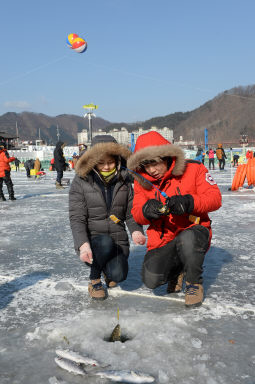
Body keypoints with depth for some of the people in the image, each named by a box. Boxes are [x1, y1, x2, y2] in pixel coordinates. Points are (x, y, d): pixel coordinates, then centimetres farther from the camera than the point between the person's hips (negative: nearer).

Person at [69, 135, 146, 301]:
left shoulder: (124, 180, 2)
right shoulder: (81, 181, -7)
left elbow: (131, 213, 4)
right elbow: (77, 218, -11)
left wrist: (136, 231, -18)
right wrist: (83, 244, -27)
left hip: (118, 240, 3)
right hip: (91, 239, -2)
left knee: (118, 275, -21)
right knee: (106, 243, -35)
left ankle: (108, 268, 19)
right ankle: (94, 279, -5)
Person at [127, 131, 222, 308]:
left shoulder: (193, 169, -6)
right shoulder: (142, 181, 3)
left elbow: (215, 198, -11)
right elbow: (136, 213, 2)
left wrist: (188, 202, -31)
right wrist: (146, 210, -24)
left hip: (193, 230, -3)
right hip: (162, 240, 3)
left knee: (187, 239, -40)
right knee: (151, 279, -21)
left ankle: (195, 283, -8)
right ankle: (176, 269, 18)